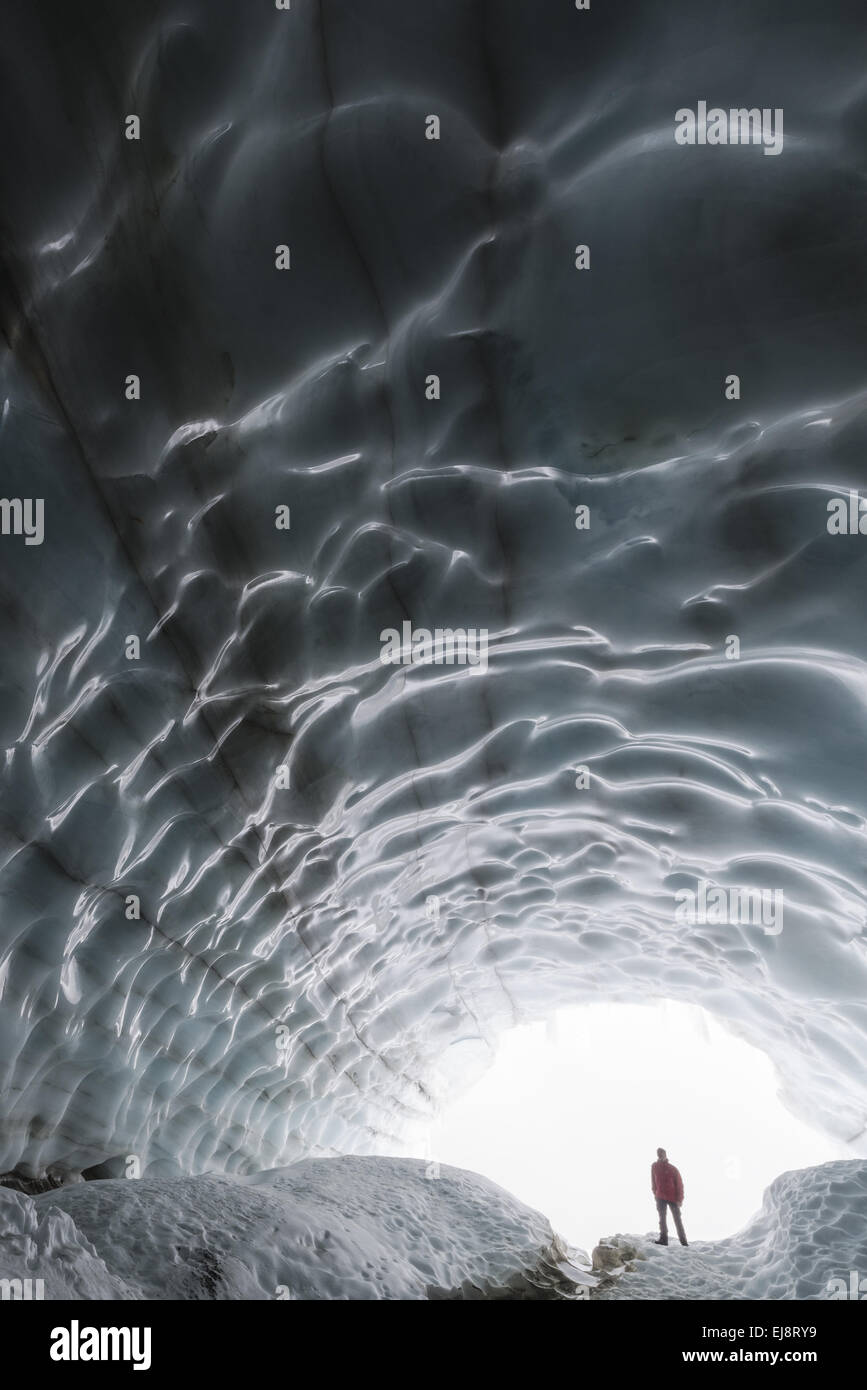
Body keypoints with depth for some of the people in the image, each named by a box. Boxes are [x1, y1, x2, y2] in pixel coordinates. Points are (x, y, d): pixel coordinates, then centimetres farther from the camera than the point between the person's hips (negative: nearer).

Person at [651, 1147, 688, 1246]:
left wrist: (679, 1199, -11)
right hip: (660, 1197, 2)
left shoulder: (673, 1169, -7)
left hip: (673, 1197, -2)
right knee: (662, 1217, -7)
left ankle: (684, 1241, 7)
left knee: (677, 1219, 1)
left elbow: (679, 1184, -6)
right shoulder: (654, 1167, 3)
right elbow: (653, 1181, 11)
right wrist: (655, 1193, 7)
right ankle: (663, 1239, -10)